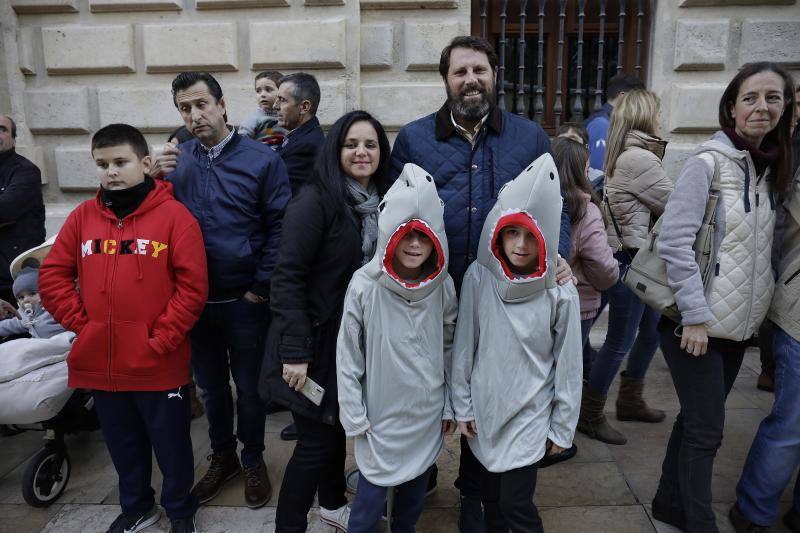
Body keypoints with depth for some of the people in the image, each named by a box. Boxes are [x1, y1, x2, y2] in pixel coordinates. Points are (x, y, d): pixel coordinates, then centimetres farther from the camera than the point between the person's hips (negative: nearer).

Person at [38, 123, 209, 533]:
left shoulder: (174, 215, -9)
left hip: (158, 365, -4)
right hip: (99, 363, 4)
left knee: (171, 445, 12)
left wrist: (161, 338, -14)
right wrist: (81, 323, -2)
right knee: (123, 445, 22)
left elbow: (193, 286, -12)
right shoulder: (82, 216, 5)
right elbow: (52, 276, 7)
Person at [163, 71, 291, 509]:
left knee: (249, 387, 12)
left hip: (244, 301, -3)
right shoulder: (175, 159, 3)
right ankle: (222, 456, 40)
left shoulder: (261, 158, -8)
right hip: (193, 299, 3)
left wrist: (261, 287, -11)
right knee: (211, 386, 19)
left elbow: (280, 226, -9)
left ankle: (253, 460, 34)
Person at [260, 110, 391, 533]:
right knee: (316, 439, 2)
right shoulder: (316, 200, -17)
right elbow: (287, 276, -21)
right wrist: (295, 351, -23)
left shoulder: (380, 202, 5)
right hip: (316, 340, -7)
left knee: (339, 425, 21)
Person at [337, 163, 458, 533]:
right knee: (370, 501, 8)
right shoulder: (365, 287, -18)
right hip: (381, 416, -3)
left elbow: (449, 349, 4)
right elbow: (348, 355, -9)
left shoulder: (442, 286, -8)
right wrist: (354, 416, -7)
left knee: (415, 493, 21)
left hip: (427, 416, 3)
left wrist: (450, 405, 7)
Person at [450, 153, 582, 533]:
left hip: (530, 416, -2)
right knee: (490, 498, 18)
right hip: (484, 411, 3)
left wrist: (562, 428, -1)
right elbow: (463, 346, -3)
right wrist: (462, 406, 0)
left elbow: (568, 366, -6)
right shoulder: (478, 277, -11)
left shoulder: (560, 293, -15)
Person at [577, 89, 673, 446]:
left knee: (651, 331, 20)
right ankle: (590, 414, 13)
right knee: (620, 342, -1)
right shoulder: (640, 159, -17)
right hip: (631, 261, -10)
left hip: (640, 260, 10)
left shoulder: (626, 156, 13)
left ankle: (630, 401, 35)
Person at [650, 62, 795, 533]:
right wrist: (694, 314, -20)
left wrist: (758, 305, 9)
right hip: (697, 323, -7)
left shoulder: (770, 167, 9)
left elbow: (763, 247, 18)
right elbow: (675, 241, -18)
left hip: (740, 325, 7)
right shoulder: (709, 162, -12)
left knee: (697, 419, 17)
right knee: (707, 428, 1)